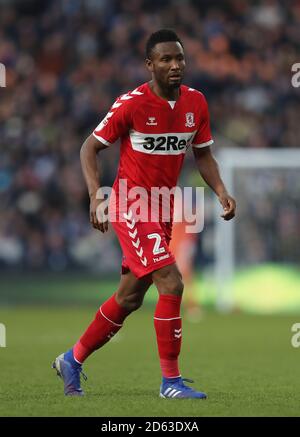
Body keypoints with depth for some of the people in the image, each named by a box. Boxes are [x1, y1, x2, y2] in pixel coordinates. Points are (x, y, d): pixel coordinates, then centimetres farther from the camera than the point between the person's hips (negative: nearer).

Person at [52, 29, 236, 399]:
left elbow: (202, 154, 13)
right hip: (132, 206, -7)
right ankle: (170, 381, -10)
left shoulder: (195, 102, 2)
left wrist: (221, 192, -4)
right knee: (171, 284, -19)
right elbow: (90, 147, -7)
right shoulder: (131, 104, -15)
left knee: (129, 298, 15)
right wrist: (96, 195, -20)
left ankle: (72, 360, 32)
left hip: (163, 209, 7)